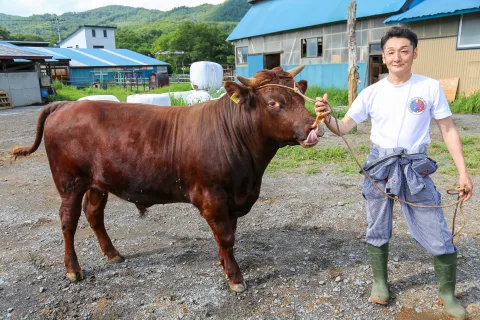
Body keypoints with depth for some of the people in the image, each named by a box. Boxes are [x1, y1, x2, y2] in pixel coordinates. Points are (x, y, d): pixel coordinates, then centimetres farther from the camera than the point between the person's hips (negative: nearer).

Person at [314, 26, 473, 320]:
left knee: (438, 236, 4)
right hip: (379, 166, 1)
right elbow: (343, 128, -7)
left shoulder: (431, 87, -3)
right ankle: (380, 282, 37)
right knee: (378, 230, 13)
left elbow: (448, 130, 3)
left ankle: (448, 294, 29)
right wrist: (327, 118, -30)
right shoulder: (372, 93, -2)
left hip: (416, 167, -1)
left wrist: (463, 171, 0)